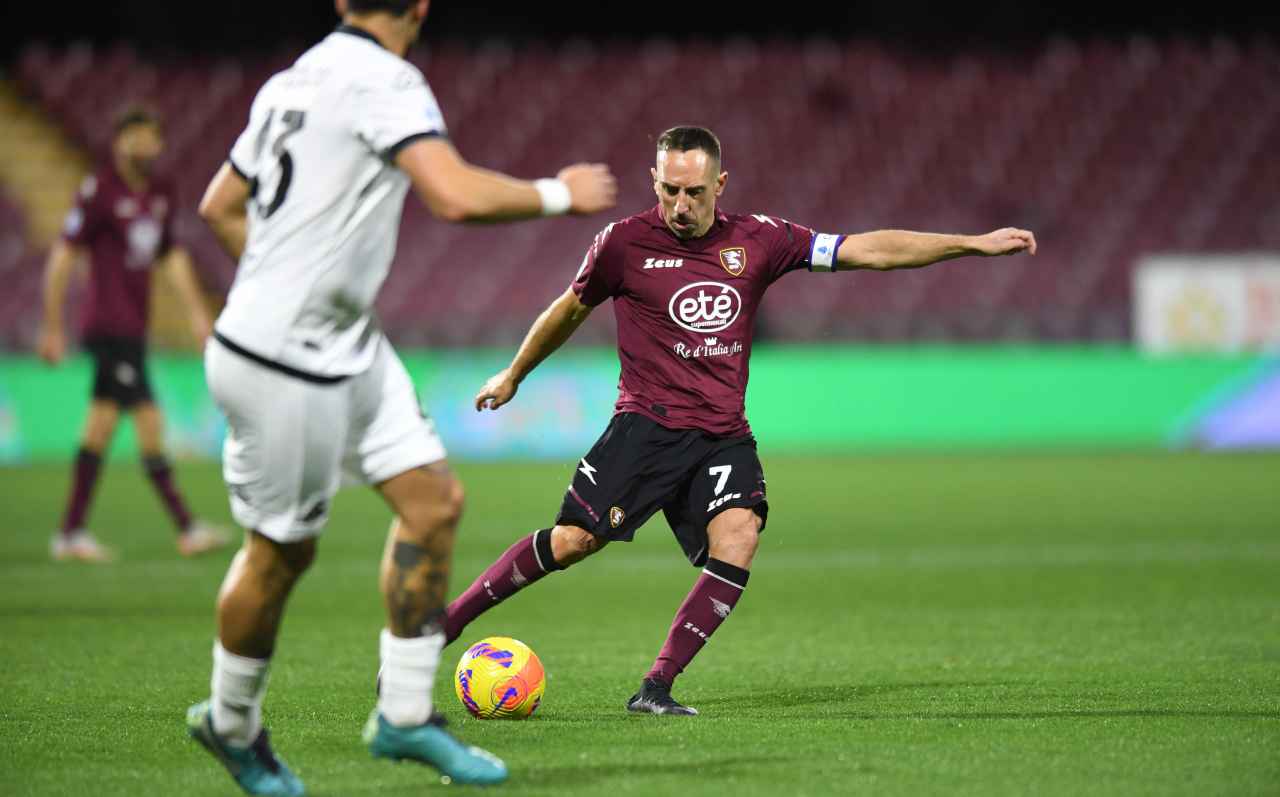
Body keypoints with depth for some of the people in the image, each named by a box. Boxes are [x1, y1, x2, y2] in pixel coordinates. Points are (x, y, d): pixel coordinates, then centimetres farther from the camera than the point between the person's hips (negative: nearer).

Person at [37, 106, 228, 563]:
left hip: (133, 328, 8)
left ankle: (71, 532, 15)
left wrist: (196, 311, 16)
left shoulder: (160, 195, 12)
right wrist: (52, 327, -9)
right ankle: (186, 529, -10)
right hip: (109, 327, -8)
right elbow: (63, 257, -9)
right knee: (149, 423, -11)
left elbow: (171, 256, 23)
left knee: (102, 424, 10)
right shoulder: (99, 191, -10)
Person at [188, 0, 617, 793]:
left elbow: (219, 206, 18)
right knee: (283, 550, 6)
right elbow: (459, 195, -31)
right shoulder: (383, 80, -18)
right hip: (282, 367, -9)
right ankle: (231, 723, 27)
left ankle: (404, 713, 14)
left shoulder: (294, 81, 8)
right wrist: (560, 194, -15)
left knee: (434, 499, 7)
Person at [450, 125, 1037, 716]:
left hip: (724, 438, 2)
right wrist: (513, 375, 29)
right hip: (648, 424, -2)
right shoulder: (624, 243, -1)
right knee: (572, 541, -15)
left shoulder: (757, 240, 5)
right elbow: (572, 308, 17)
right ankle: (444, 622, 3)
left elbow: (870, 250, 6)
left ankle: (656, 688, -20)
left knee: (738, 536, -23)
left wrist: (974, 244, 2)